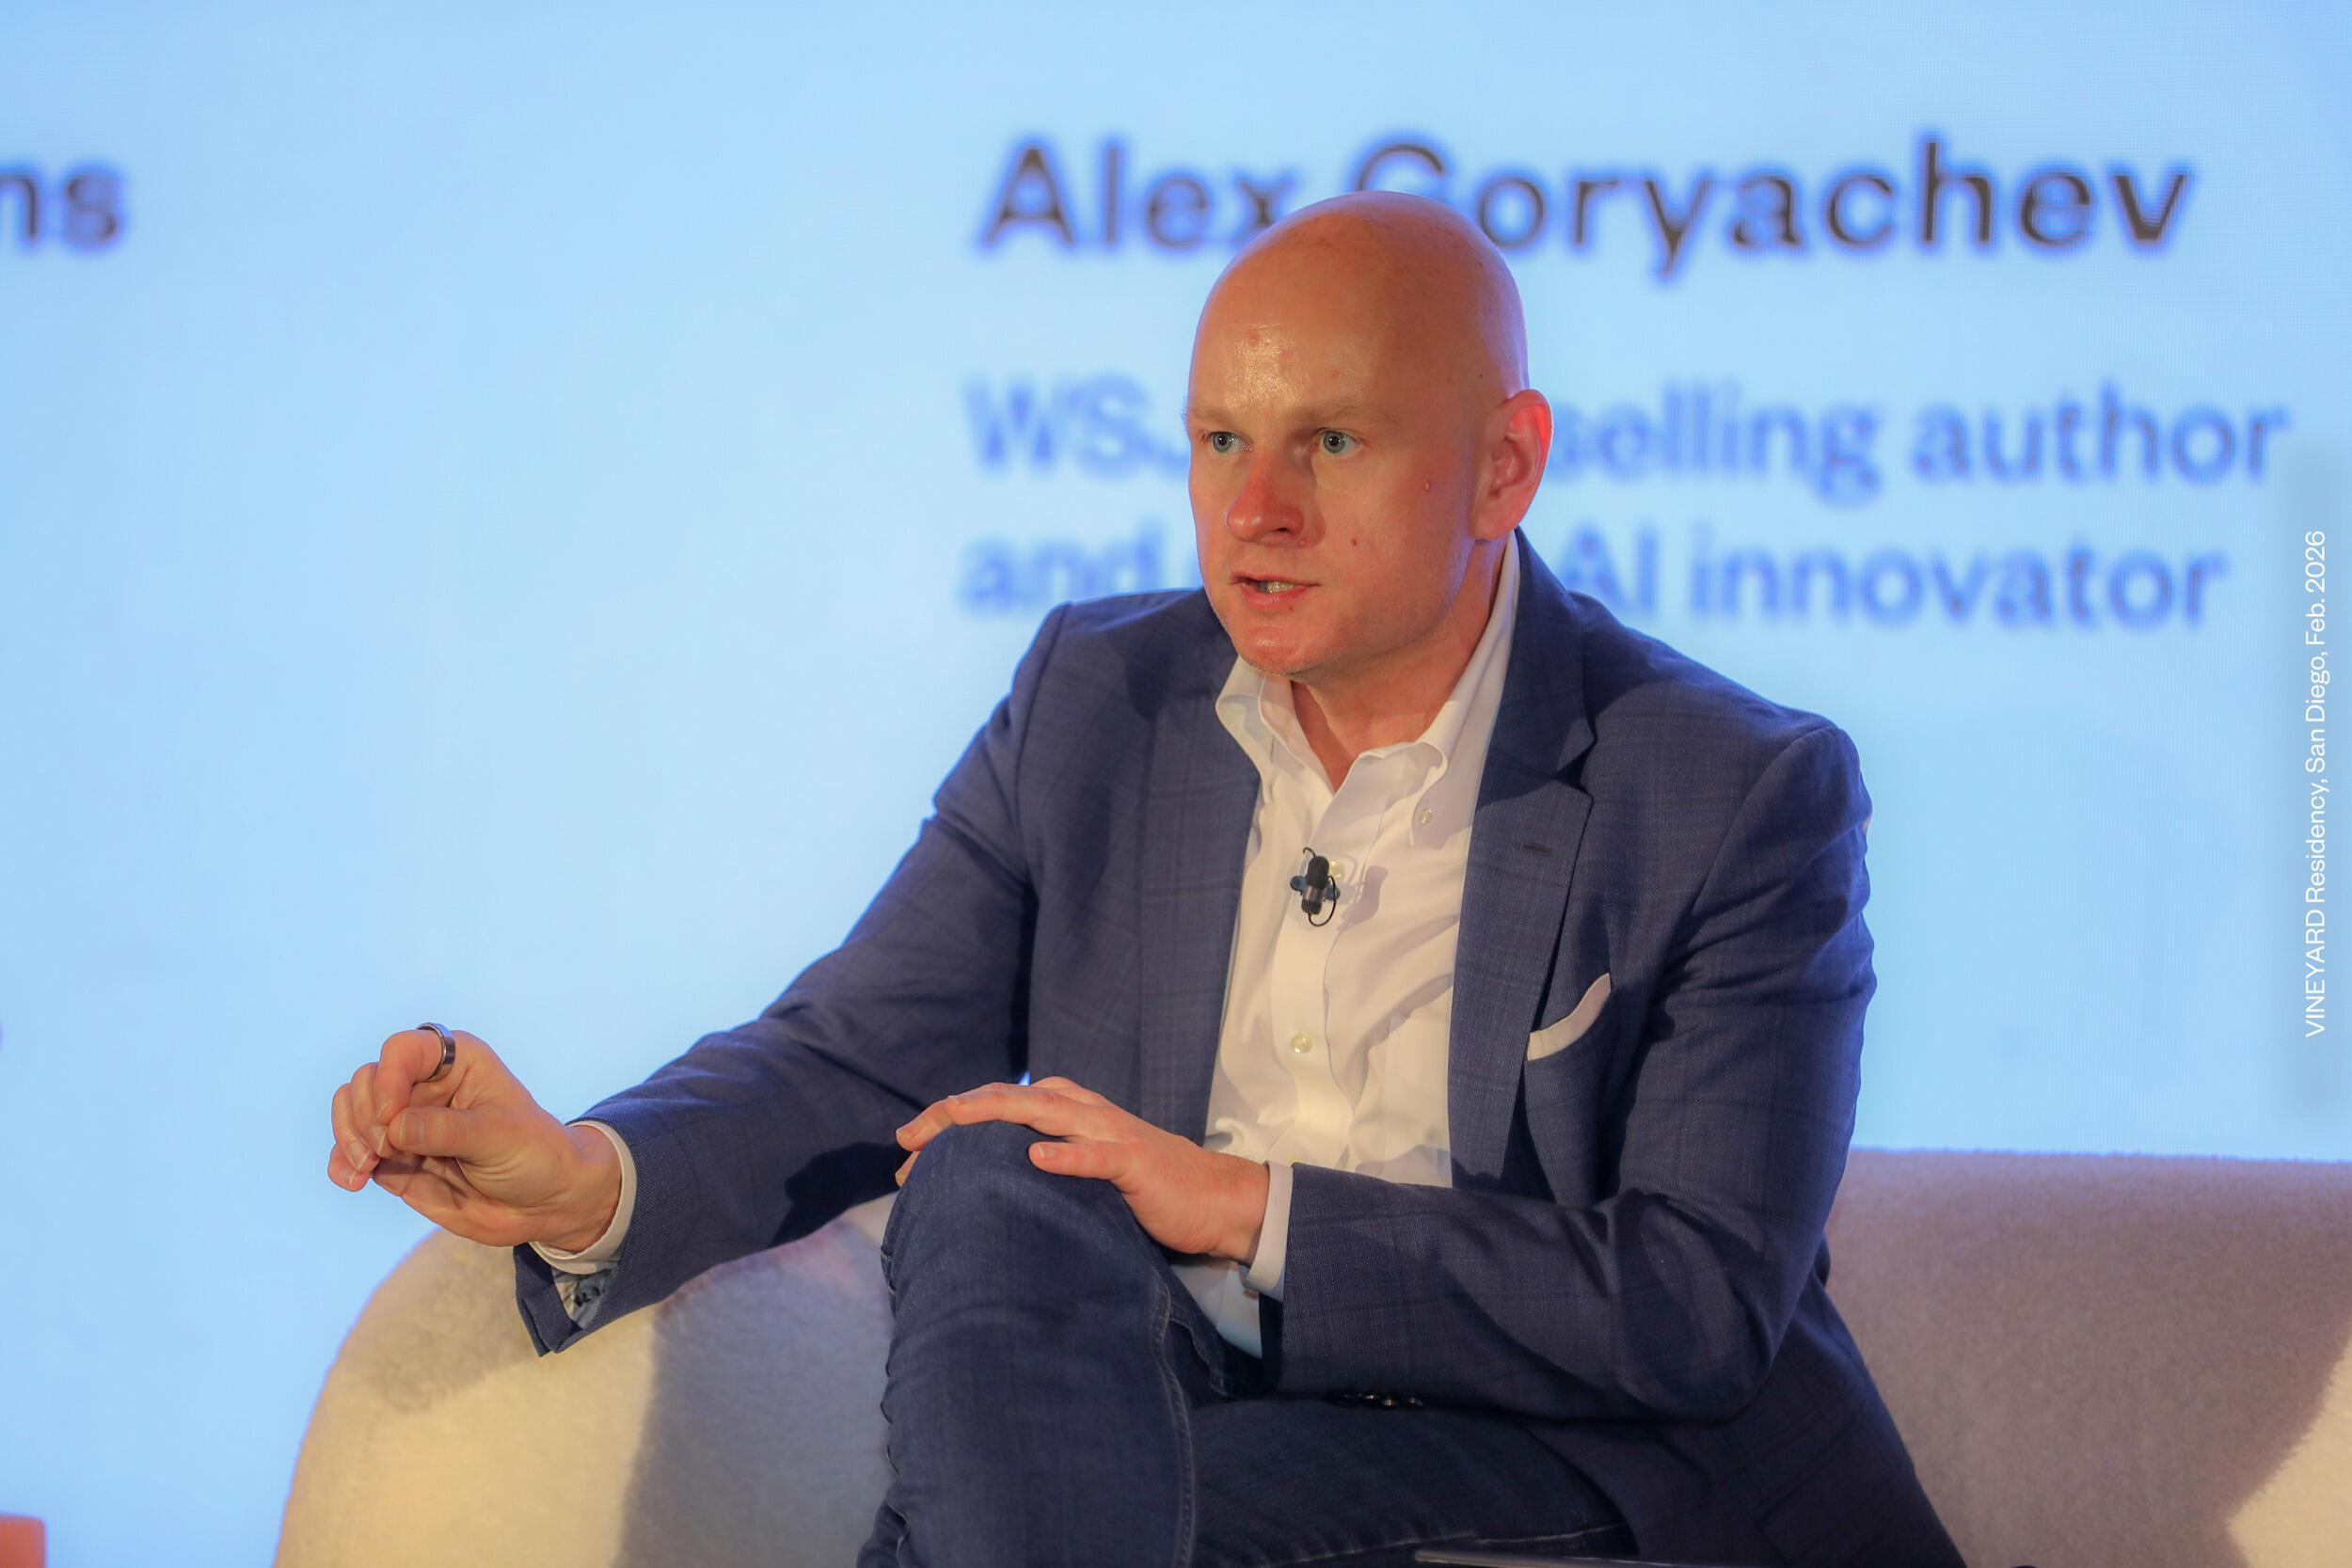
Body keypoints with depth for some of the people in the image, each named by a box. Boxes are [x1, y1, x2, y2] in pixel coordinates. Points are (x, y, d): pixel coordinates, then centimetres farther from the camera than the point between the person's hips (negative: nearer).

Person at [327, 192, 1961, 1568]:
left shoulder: (1750, 798, -8)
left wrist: (1249, 1208, -19)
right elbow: (855, 1056, 3)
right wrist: (584, 1179, -21)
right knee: (992, 1178, -29)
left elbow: (1702, 1304, -13)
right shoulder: (1093, 701, 6)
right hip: (1161, 1410, 5)